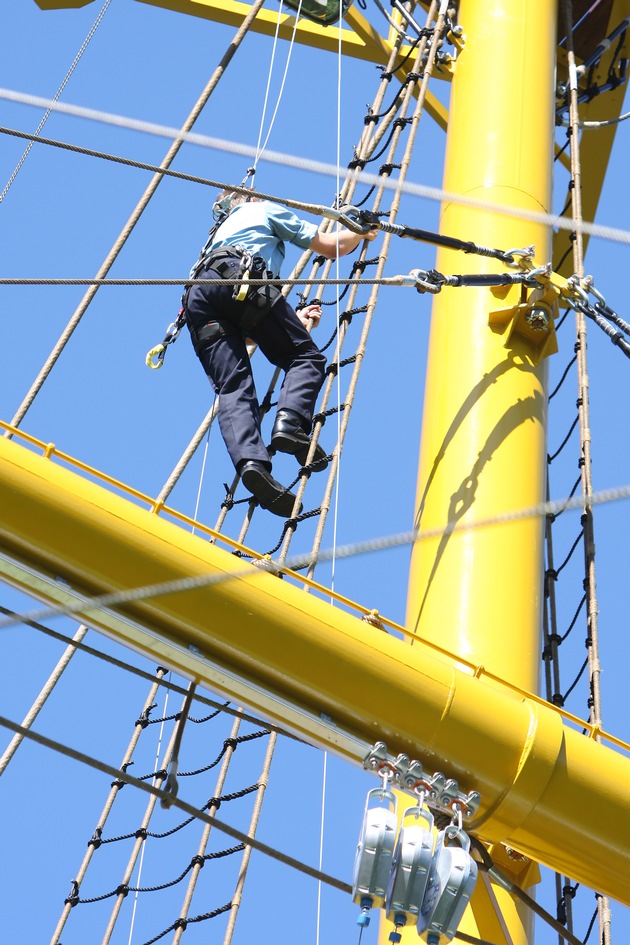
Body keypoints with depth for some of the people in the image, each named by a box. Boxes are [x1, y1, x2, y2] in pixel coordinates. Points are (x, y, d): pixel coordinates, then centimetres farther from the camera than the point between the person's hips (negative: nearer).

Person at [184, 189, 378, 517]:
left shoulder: (220, 231, 45)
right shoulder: (265, 209, 31)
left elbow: (245, 323, 41)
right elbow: (329, 246, 29)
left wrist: (292, 319, 51)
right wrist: (361, 232, 48)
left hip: (197, 295, 5)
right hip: (240, 280, -5)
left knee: (232, 386, -10)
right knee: (306, 357, 1)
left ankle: (250, 461, -35)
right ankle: (289, 423, -28)